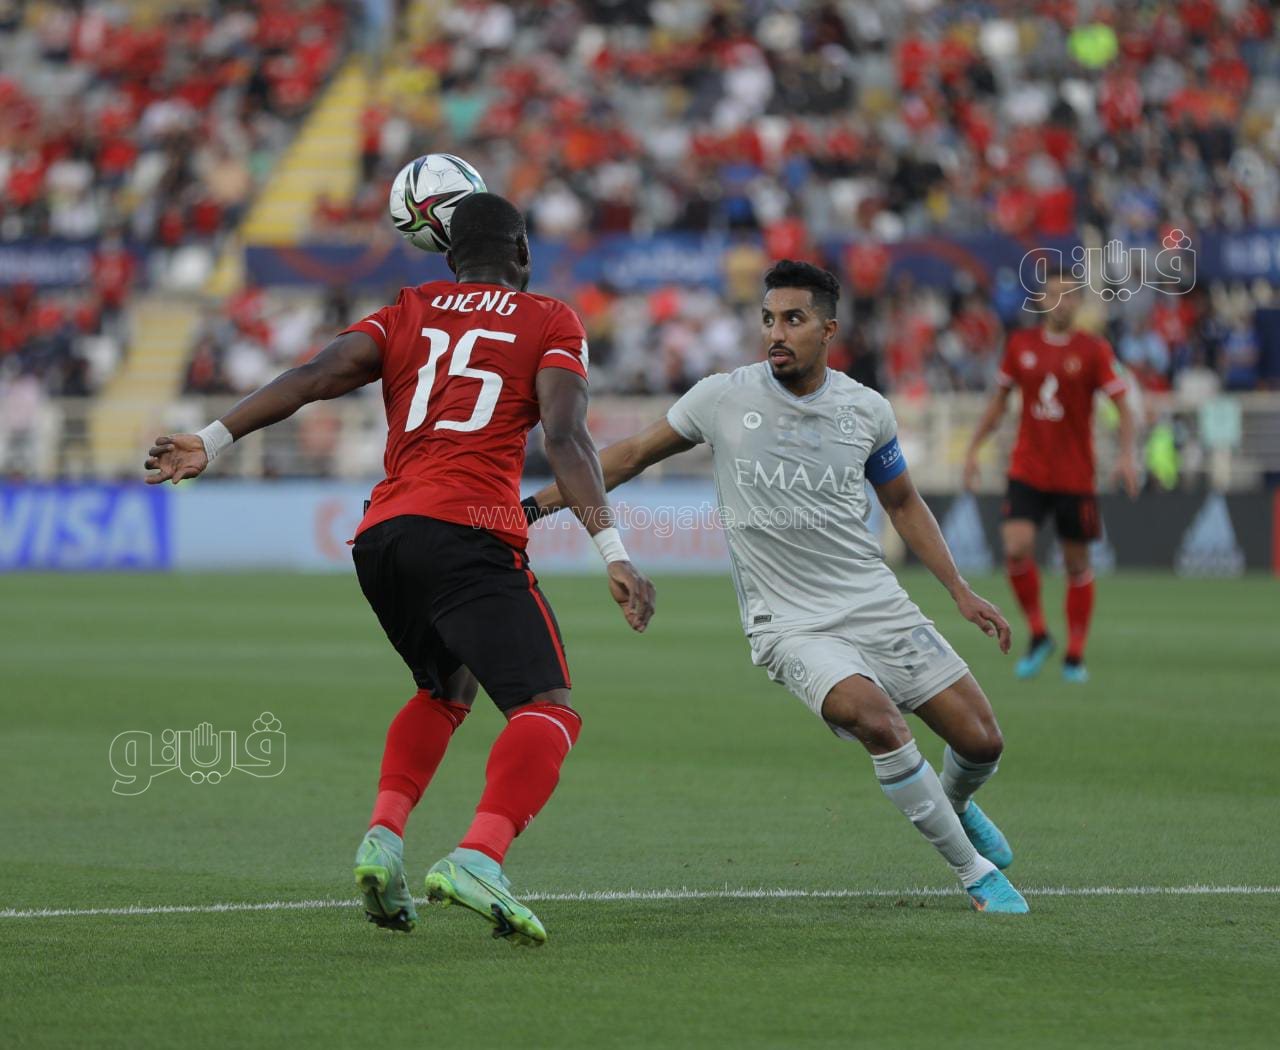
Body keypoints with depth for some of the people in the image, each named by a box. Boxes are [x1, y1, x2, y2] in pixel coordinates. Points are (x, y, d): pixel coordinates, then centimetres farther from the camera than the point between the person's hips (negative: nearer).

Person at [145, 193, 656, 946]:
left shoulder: (407, 314, 23)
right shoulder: (550, 321, 13)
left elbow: (317, 377, 6)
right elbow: (564, 435, -3)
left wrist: (214, 441, 3)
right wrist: (614, 551, -10)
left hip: (380, 536, 6)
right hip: (468, 530, -6)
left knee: (448, 686, 29)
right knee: (549, 709, -10)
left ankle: (385, 835, 8)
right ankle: (479, 858, -36)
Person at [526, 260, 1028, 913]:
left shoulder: (867, 410, 1)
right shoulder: (724, 398, -6)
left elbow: (902, 502, 16)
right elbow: (633, 455, 6)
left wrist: (960, 591, 11)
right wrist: (534, 505, 3)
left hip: (880, 608, 3)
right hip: (792, 628, -3)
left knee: (981, 742, 0)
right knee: (876, 719, -30)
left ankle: (953, 804, 40)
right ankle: (975, 873, -14)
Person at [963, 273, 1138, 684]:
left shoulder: (1094, 351, -4)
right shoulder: (1020, 345, 5)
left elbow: (1122, 405, -4)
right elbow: (999, 400, 16)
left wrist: (1127, 454, -19)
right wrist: (973, 449, 12)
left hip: (1076, 476, -1)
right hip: (1027, 471, 1)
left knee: (1077, 564, 4)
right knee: (1016, 549, -17)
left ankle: (1075, 656, 17)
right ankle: (1038, 635, 4)